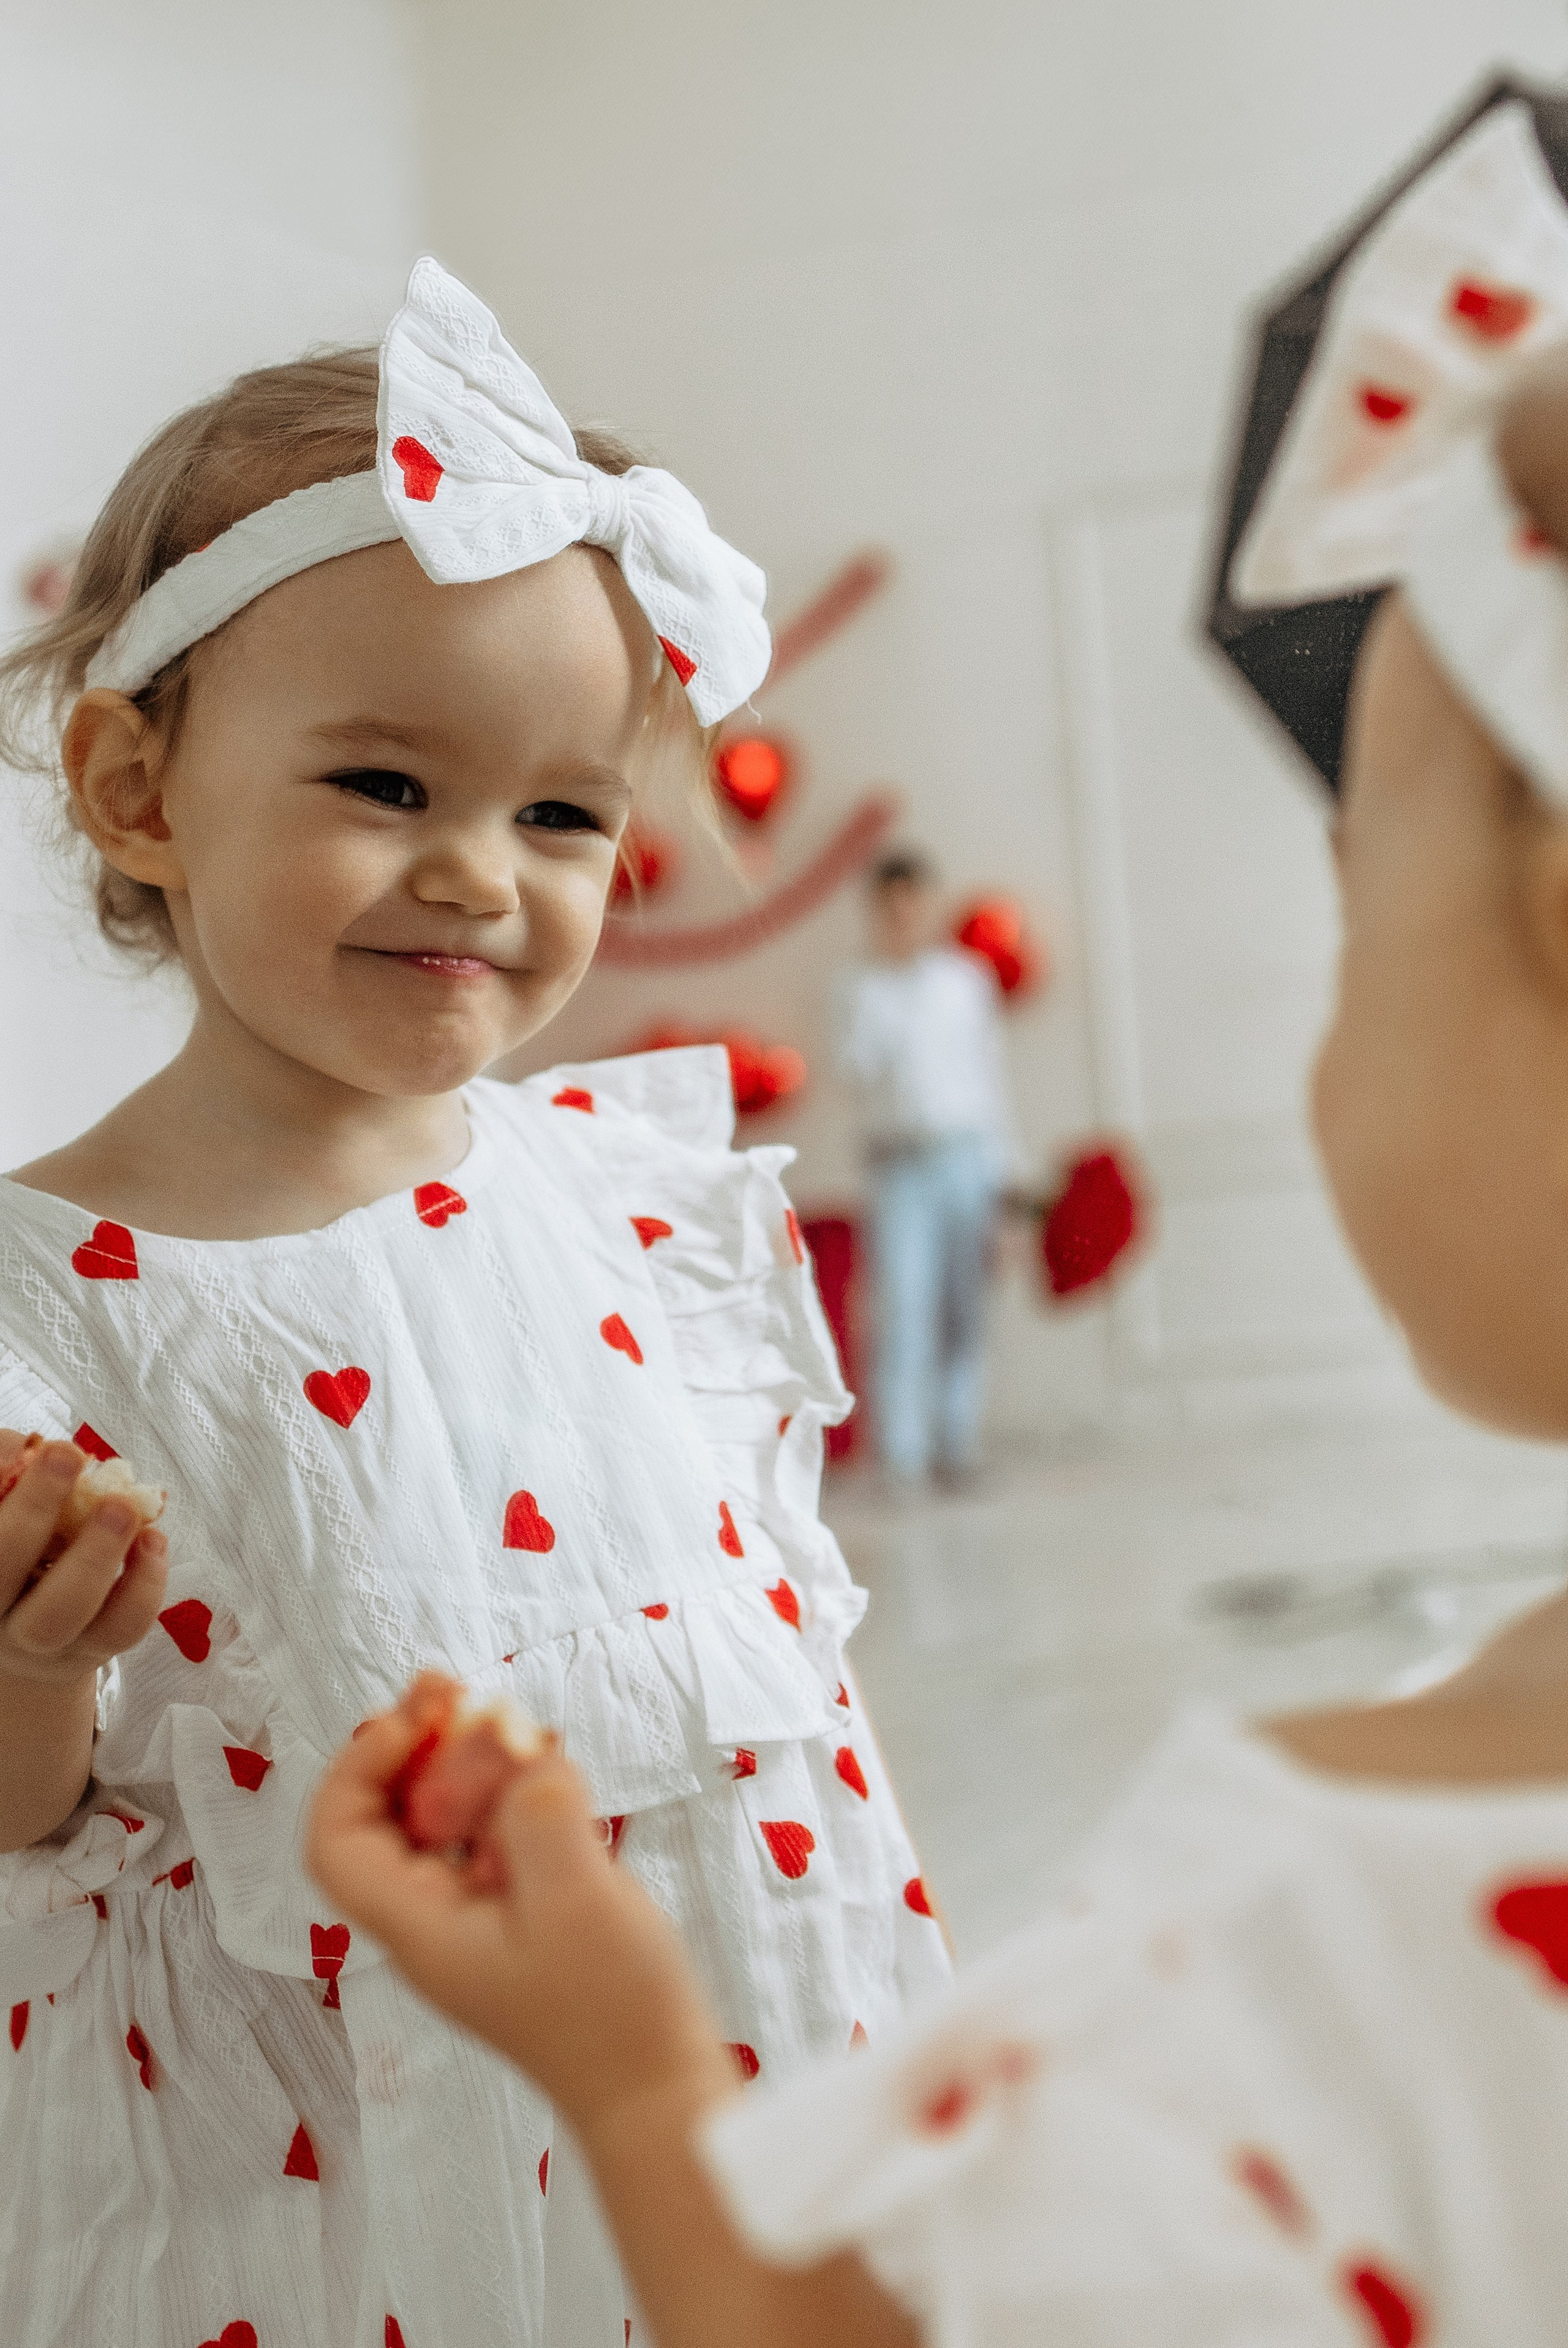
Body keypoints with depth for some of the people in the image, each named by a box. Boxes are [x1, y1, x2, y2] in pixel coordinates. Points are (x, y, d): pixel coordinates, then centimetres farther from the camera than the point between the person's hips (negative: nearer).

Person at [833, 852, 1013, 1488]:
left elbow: (991, 1071, 12)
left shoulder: (969, 976, 11)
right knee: (902, 1306, -12)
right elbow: (859, 1068, -7)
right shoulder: (860, 987, 7)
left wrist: (998, 1167, 7)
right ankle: (900, 1458, -13)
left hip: (967, 1156, 2)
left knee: (964, 1310, 2)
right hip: (900, 1161, -2)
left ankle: (957, 1446, 8)